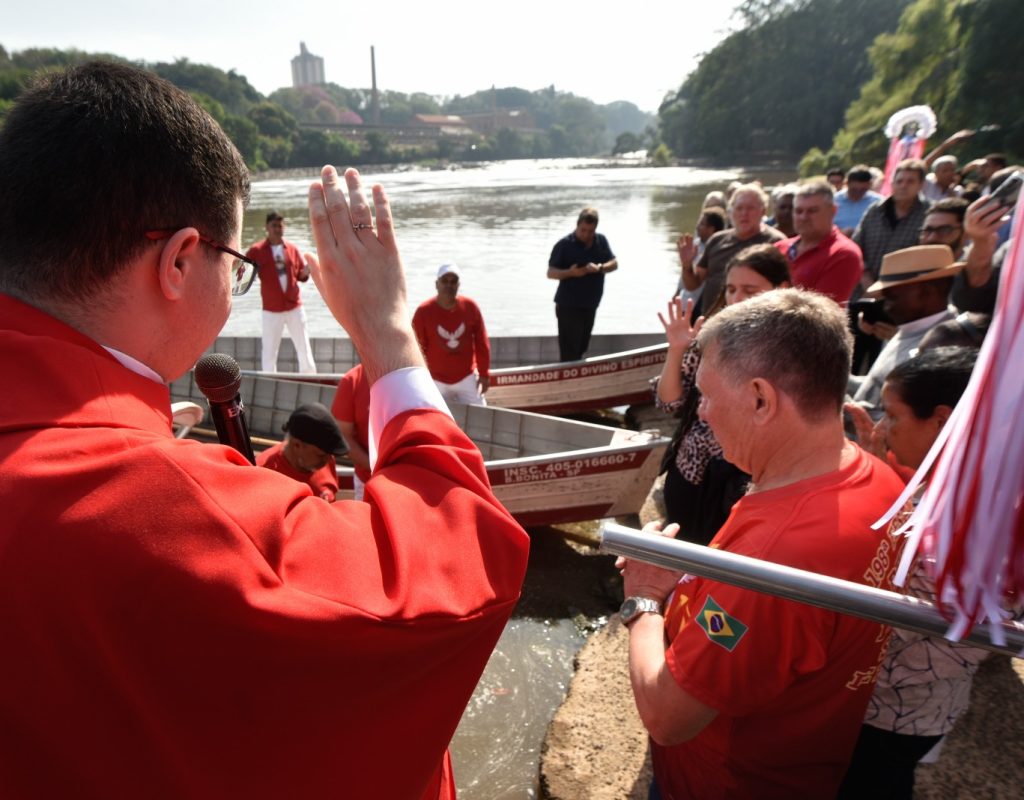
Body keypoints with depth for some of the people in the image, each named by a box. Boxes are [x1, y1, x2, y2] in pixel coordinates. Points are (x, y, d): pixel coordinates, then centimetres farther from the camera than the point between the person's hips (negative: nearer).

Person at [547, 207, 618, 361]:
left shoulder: (601, 241, 4)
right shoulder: (564, 245, -11)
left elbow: (614, 263, 4)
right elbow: (551, 272, -12)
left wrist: (600, 268, -18)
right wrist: (570, 272, -31)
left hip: (590, 306, 6)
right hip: (568, 306, -6)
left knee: (580, 350, 18)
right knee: (569, 353, -8)